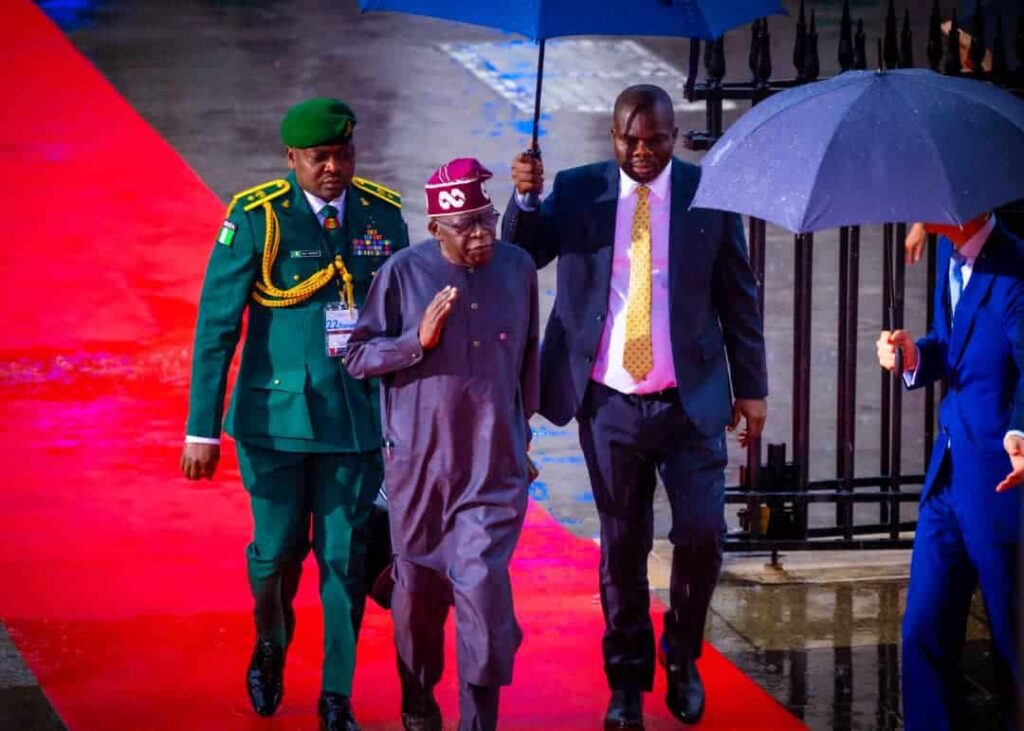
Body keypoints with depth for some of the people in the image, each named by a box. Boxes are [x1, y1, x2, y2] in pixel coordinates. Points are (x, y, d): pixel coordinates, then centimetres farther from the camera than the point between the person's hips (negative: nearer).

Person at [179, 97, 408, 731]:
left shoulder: (384, 216, 1)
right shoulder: (256, 219, -8)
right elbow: (216, 327, -8)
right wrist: (203, 428, -11)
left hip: (357, 417, 2)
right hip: (277, 416, -2)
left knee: (345, 556, 2)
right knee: (278, 550, 5)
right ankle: (271, 642, 37)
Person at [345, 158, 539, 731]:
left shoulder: (518, 268, 2)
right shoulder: (404, 273, -7)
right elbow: (359, 357, -5)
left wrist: (522, 435, 19)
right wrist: (419, 339, -20)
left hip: (495, 465, 1)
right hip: (419, 462, -1)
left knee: (483, 582, -11)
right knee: (419, 587, 10)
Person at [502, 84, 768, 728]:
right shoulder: (577, 191, 3)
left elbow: (739, 296, 5)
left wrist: (752, 388, 5)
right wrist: (525, 198, -22)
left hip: (691, 400, -1)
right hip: (609, 403, 1)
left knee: (703, 534, -5)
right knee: (622, 546, 7)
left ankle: (683, 657, 20)